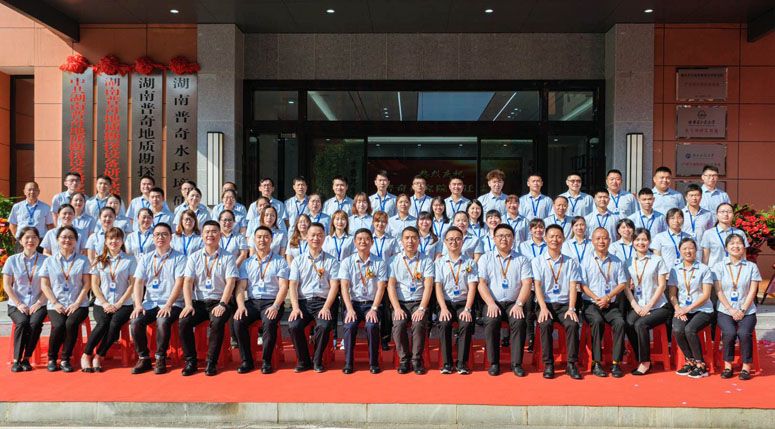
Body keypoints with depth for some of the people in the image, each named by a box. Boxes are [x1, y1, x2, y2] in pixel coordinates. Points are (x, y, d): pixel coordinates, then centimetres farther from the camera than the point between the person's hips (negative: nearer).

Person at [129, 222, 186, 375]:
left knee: (163, 321, -33)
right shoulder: (146, 258, 16)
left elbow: (179, 283, -7)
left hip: (172, 303, -4)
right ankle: (144, 359, -7)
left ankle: (160, 359, -14)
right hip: (149, 302, 4)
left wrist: (168, 305, -19)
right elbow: (138, 282, 8)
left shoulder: (179, 258, 3)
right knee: (135, 322, -24)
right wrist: (138, 304, -8)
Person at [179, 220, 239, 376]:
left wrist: (222, 304, -19)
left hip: (219, 301, -3)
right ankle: (190, 362, -11)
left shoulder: (227, 257, 5)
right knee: (184, 322, -24)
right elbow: (187, 282, 4)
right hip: (198, 301, 3)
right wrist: (188, 304, -11)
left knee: (217, 322, -33)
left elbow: (230, 283, -6)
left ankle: (211, 362, -20)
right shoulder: (194, 257, 12)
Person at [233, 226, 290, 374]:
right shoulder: (247, 263, 17)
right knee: (238, 321, -26)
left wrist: (275, 306, -18)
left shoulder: (279, 261, 8)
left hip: (272, 302, -3)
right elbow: (241, 287, 8)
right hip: (251, 302, 3)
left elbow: (283, 287, -2)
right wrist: (241, 305, -12)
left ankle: (266, 361, -17)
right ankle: (246, 361, -12)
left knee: (269, 322, -34)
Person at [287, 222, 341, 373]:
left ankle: (317, 361, -6)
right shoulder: (298, 261, 14)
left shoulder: (331, 261, 10)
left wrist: (326, 307, -14)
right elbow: (292, 285, 5)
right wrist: (295, 307, -11)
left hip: (323, 302, -1)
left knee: (324, 326, -31)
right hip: (302, 301, 1)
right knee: (293, 325, -27)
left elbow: (334, 286, 0)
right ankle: (303, 361, -5)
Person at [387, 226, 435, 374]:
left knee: (419, 324, -29)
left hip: (419, 302, 0)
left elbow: (428, 286, -4)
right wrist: (397, 308, -13)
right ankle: (403, 359, -11)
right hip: (400, 302, 1)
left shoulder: (426, 261, 6)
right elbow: (391, 285, 0)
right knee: (398, 325, -28)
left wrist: (422, 308, -17)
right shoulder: (395, 260, 8)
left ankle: (417, 360, -14)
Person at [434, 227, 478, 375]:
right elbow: (438, 287, 0)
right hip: (446, 303, 0)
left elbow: (472, 287, -1)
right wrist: (443, 308, -15)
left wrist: (467, 309, -15)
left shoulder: (470, 263, 8)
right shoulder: (439, 263, 9)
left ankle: (462, 362, -20)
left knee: (466, 324, -29)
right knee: (444, 324, -29)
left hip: (464, 302, 0)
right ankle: (447, 363, -19)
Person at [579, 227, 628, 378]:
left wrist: (607, 297, -9)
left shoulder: (616, 262, 12)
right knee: (597, 321, -31)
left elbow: (622, 283, 5)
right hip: (591, 303, -2)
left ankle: (616, 363, -21)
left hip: (611, 304, 2)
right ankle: (597, 362, -25)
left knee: (620, 322, -27)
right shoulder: (586, 262, 6)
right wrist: (597, 299, -13)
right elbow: (583, 285, 0)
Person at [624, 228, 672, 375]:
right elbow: (626, 287, 5)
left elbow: (662, 285, -4)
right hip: (638, 306, 3)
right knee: (629, 324, -26)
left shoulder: (657, 261, 2)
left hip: (658, 306, -3)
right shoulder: (628, 263, 10)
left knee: (640, 324, -29)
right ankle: (643, 361, -10)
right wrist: (635, 306, -9)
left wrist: (648, 306, -12)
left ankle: (645, 362, -11)